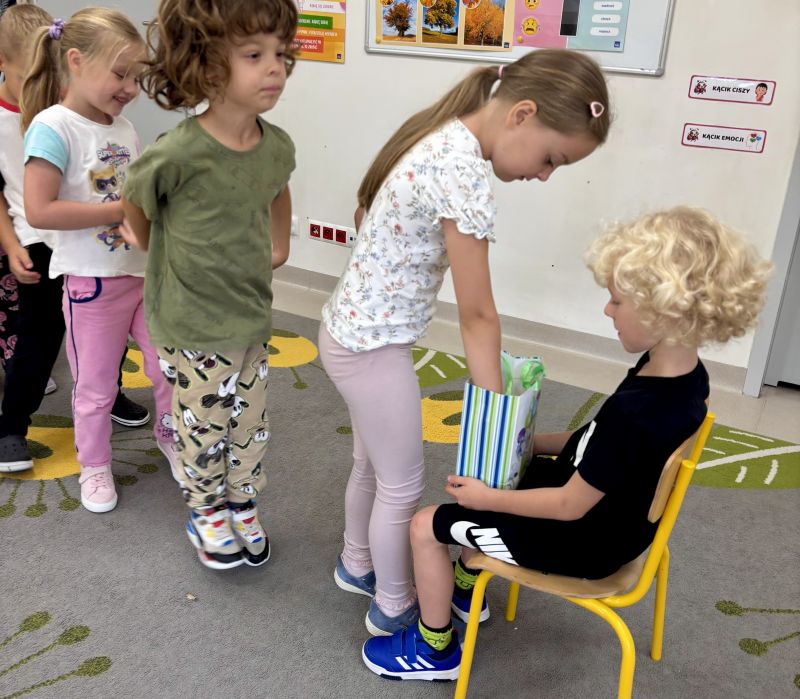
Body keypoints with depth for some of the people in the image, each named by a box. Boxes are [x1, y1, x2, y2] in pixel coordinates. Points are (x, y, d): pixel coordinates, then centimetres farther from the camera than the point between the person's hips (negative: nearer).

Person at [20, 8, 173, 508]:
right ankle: (94, 466, 34)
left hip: (145, 272, 6)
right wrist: (120, 210, -22)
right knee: (95, 386, 11)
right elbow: (38, 211, -23)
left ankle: (170, 435, 39)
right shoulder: (53, 126, -16)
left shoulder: (125, 128, 5)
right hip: (93, 282, -6)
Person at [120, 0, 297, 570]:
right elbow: (136, 202, -4)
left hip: (253, 318, 5)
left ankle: (243, 507, 42)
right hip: (193, 327, -5)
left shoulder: (277, 146, -7)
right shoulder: (176, 155, -25)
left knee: (250, 427, 19)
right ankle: (206, 513, 38)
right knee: (204, 430, 13)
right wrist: (158, 252, 10)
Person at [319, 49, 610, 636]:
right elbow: (477, 315, -22)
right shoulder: (466, 174, -26)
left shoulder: (440, 134, 3)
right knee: (403, 484, 10)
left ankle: (357, 566, 47)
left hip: (351, 329, 9)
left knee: (373, 464, 25)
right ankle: (393, 608, 31)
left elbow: (365, 212, 16)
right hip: (375, 346, -9)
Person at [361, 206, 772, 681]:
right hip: (613, 511, 9)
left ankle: (436, 649, 22)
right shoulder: (686, 372, -9)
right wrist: (535, 443, 3)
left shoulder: (633, 412, -37)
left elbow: (570, 507, -26)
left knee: (426, 526, -1)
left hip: (582, 540, -9)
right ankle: (466, 588, 39)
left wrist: (488, 500, -14)